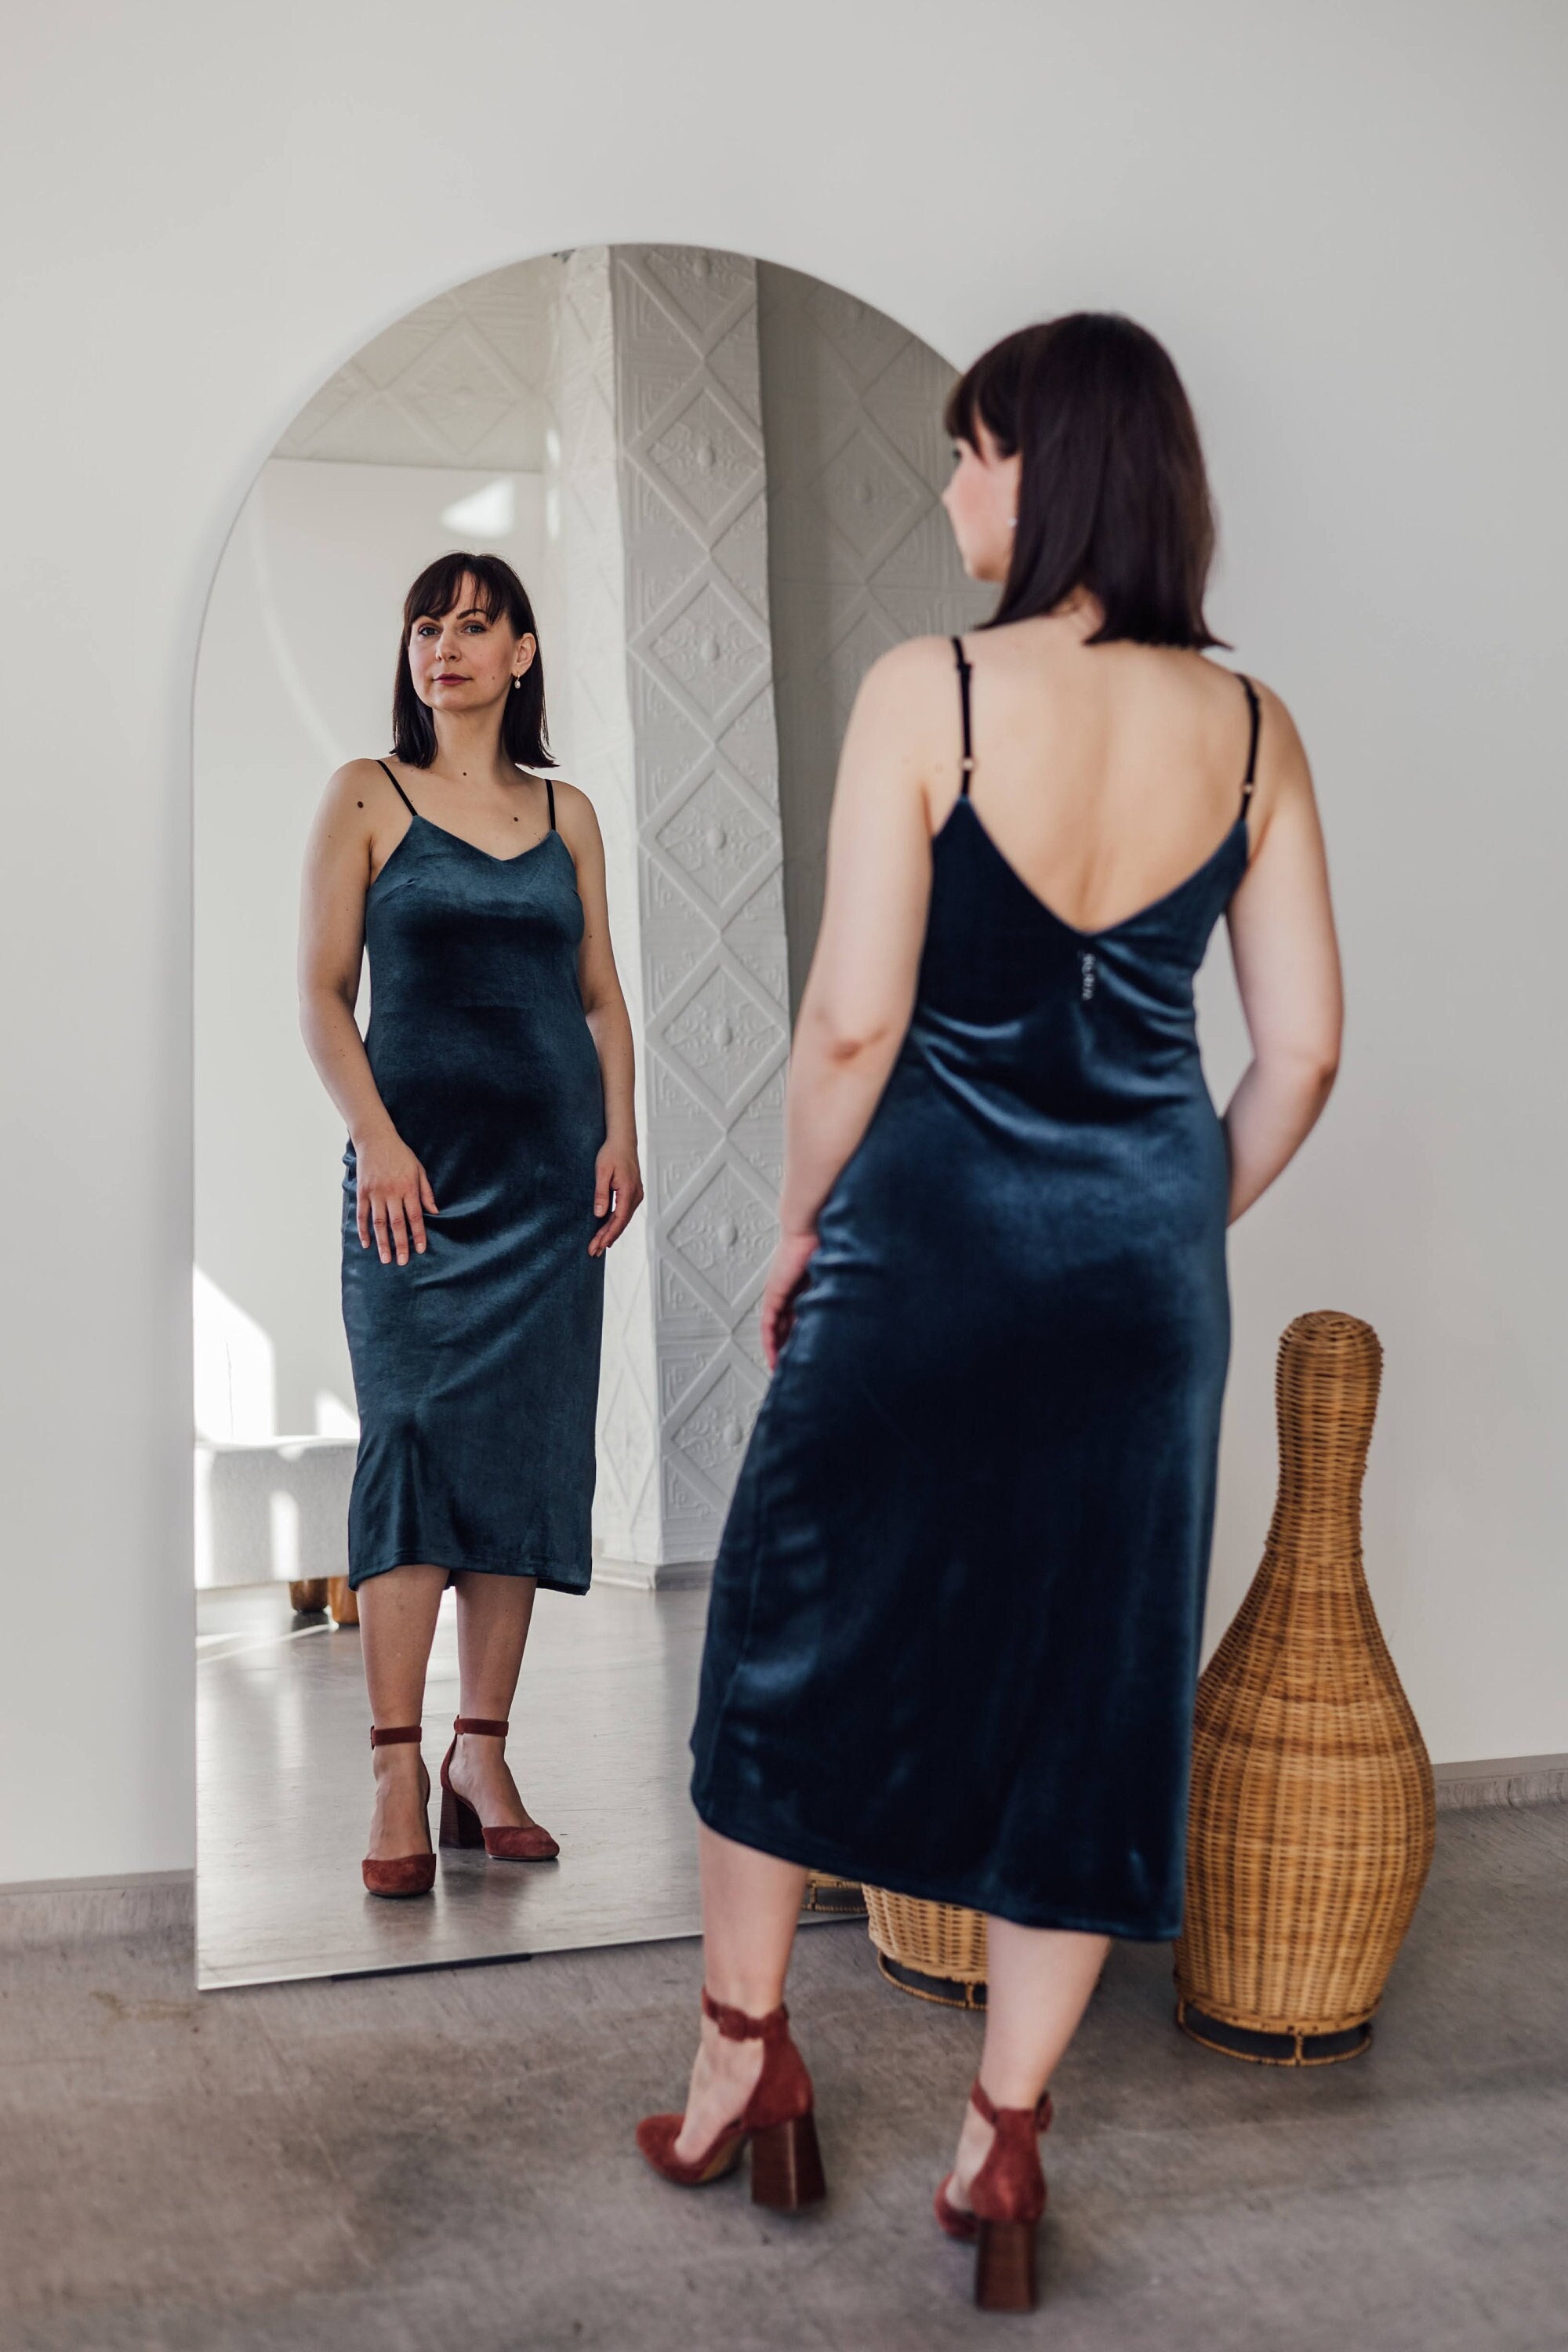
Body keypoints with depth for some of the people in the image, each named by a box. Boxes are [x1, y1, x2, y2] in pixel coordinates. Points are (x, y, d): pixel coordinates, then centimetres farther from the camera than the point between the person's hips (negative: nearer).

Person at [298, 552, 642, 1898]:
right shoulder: (366, 798, 5)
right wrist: (375, 1139, -12)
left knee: (529, 1451, 2)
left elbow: (603, 997, 16)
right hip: (415, 1173, -3)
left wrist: (620, 1135, 1)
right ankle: (398, 1779, -7)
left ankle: (483, 1759, 11)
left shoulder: (568, 814, 14)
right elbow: (322, 992, 0)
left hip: (551, 1173, 3)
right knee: (412, 1437, -10)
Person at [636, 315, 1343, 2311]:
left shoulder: (928, 693, -11)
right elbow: (1302, 1049, 2)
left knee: (797, 1641, 16)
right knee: (1093, 1679, 13)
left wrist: (795, 1234, 1)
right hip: (1145, 1263, 4)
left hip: (927, 1237, -3)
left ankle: (744, 2055, 29)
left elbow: (852, 1023, -14)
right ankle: (1005, 2142, 23)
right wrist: (1181, 1228, 15)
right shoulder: (1250, 728, 1)